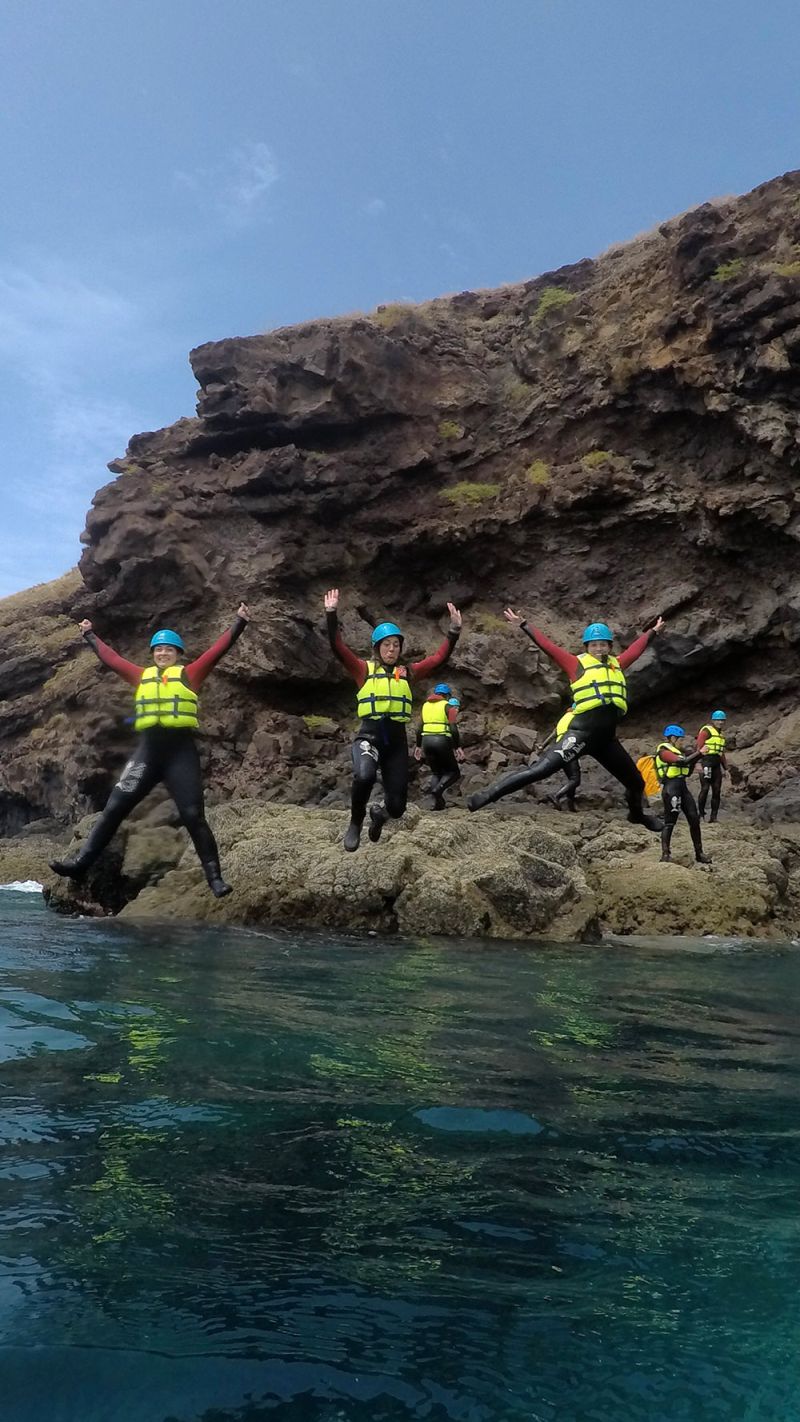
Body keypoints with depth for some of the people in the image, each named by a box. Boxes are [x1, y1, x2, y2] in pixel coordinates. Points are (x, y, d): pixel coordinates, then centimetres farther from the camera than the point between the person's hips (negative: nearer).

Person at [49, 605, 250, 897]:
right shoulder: (142, 676, 17)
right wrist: (90, 636, 37)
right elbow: (110, 657, 28)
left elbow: (218, 649, 4)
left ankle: (215, 878, -1)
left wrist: (239, 622, -1)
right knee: (114, 808, 2)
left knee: (193, 816, -5)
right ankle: (80, 862, 6)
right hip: (147, 750, 3)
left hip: (181, 750, -3)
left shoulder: (189, 675, 8)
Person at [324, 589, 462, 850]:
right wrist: (331, 614, -15)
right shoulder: (364, 669, 6)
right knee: (364, 776, -36)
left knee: (397, 806, -1)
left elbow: (439, 658, 9)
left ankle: (378, 813, 40)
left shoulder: (408, 673, 13)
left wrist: (454, 630, 0)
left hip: (397, 739, 3)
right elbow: (338, 648, -5)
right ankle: (355, 824, -5)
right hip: (369, 735, -3)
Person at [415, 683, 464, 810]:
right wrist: (458, 747, -6)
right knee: (454, 772, 7)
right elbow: (453, 728, -9)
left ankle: (438, 802, 2)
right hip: (442, 741, -5)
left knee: (437, 773, 18)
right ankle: (438, 789, -20)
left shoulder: (425, 705, 16)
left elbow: (420, 728, 16)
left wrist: (418, 746, 22)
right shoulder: (448, 706, 1)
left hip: (426, 740, 5)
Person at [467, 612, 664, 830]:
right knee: (539, 770, -18)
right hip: (582, 734, -6)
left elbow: (636, 648, 34)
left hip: (606, 738, 6)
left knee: (636, 782, 20)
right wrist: (523, 625, -6)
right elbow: (548, 647, -2)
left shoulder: (617, 664, 18)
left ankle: (638, 815, 50)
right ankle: (489, 794, -17)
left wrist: (653, 631, 47)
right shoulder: (577, 664, 3)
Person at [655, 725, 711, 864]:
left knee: (694, 819, 4)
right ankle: (665, 855, -3)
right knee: (670, 822, -7)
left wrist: (697, 757, 12)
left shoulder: (676, 752, 22)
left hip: (683, 787, 9)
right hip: (671, 787, -9)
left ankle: (699, 853, 10)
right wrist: (698, 753, -10)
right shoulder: (663, 751, -6)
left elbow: (687, 771, 20)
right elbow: (683, 761, -20)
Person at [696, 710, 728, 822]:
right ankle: (701, 814, 2)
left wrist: (726, 768, 24)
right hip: (706, 763, -8)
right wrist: (699, 763, -21)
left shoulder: (721, 734, 23)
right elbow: (699, 747, -12)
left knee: (717, 791, 4)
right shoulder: (706, 731, -3)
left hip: (716, 765, 8)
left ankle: (713, 817, 8)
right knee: (705, 789, -8)